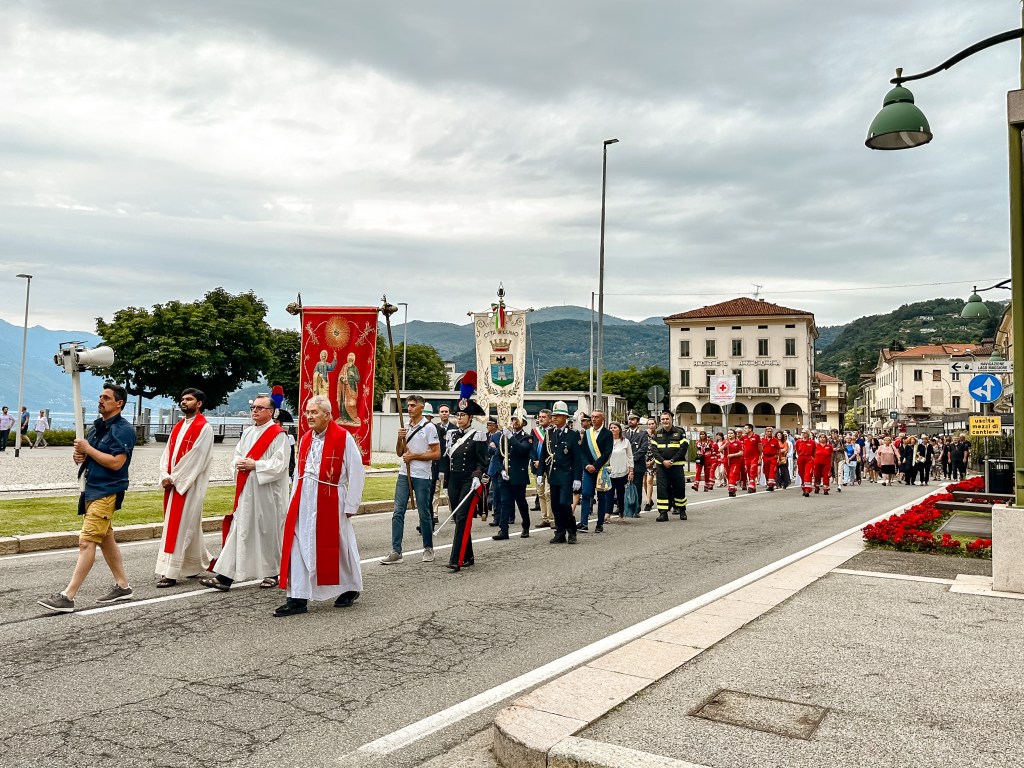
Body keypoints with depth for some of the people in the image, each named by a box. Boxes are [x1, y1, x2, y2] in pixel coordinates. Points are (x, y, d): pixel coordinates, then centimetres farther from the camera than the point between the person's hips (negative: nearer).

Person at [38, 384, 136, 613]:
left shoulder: (123, 430, -14)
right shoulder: (96, 426, 14)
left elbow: (116, 462, -23)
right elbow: (86, 454, 22)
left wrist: (88, 449, -16)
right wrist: (80, 456, -1)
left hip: (107, 493, -10)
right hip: (92, 489, 10)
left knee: (87, 542, -11)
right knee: (105, 540, 15)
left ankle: (67, 596, -10)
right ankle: (123, 586, 25)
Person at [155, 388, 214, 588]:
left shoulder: (204, 428, -9)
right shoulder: (178, 427, 15)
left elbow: (196, 458, -15)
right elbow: (167, 452, 10)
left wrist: (174, 478, -15)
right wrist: (165, 476, -5)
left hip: (189, 485, -8)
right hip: (172, 483, 8)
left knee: (178, 526, -8)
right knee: (188, 526, 14)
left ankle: (171, 573, -4)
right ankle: (200, 563, 29)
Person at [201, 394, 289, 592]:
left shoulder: (279, 435, -8)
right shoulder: (247, 433, 15)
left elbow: (279, 463, -15)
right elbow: (236, 455, 17)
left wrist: (255, 465, -18)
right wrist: (239, 463, -5)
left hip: (267, 494, -6)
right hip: (245, 492, 6)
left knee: (268, 532, 5)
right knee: (239, 532, 3)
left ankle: (272, 574, 21)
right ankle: (225, 576, 2)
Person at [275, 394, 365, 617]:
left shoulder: (344, 438, -10)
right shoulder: (305, 439, 11)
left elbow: (356, 473, -9)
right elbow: (299, 472, 17)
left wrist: (350, 505, -9)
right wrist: (294, 500, 9)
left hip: (331, 502, -5)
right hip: (304, 502, 6)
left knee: (338, 547, 8)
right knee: (299, 548, 1)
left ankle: (350, 589, 30)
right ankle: (298, 598, 8)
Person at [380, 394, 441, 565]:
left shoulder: (429, 427, -5)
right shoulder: (405, 427, 13)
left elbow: (436, 453, -9)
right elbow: (399, 453, 17)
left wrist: (414, 456, -12)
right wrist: (400, 439, -2)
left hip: (421, 476, -5)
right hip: (404, 474, 5)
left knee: (424, 513, 5)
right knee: (398, 512, -1)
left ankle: (428, 548, 20)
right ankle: (396, 552, 1)